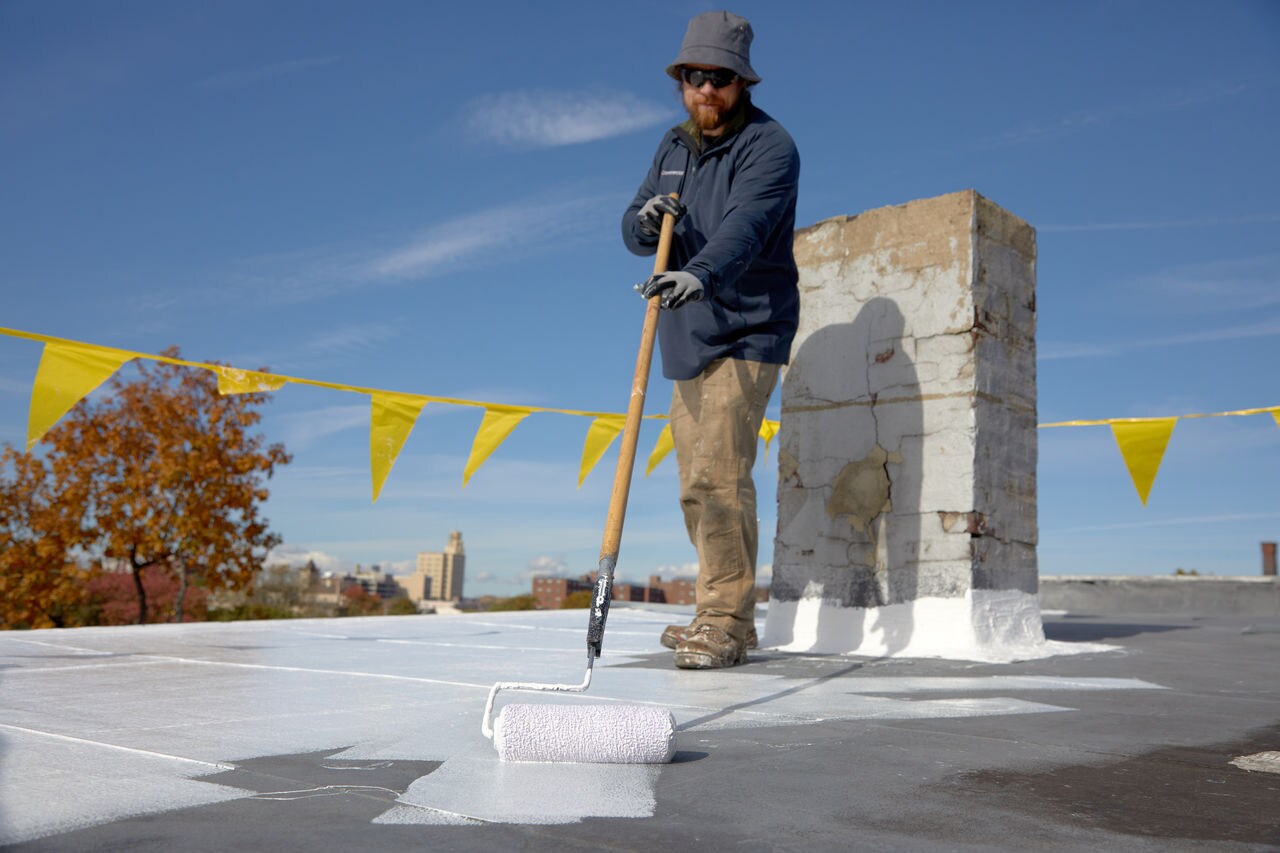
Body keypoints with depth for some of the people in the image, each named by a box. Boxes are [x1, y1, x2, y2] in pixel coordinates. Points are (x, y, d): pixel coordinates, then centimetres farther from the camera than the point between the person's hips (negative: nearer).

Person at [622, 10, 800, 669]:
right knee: (697, 488, 11)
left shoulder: (769, 147, -10)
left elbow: (746, 226, -29)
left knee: (718, 476, -18)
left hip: (746, 339, -8)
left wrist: (701, 273, -48)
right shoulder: (673, 148, 13)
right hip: (688, 343, 8)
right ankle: (723, 618, 21)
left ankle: (725, 623, -11)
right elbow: (633, 230, 9)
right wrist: (646, 221, -14)